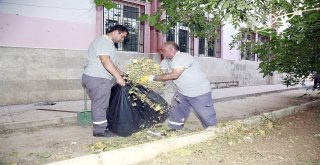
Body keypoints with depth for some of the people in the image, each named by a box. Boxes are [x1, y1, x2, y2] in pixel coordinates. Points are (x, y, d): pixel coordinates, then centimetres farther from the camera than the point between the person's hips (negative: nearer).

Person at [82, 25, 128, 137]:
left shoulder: (109, 43, 20)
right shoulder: (103, 41, -13)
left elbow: (110, 63, 25)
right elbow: (106, 61, -25)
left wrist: (122, 74, 23)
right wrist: (118, 77, -26)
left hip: (101, 79, 10)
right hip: (97, 79, -10)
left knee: (102, 105, 15)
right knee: (100, 105, -2)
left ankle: (103, 126, 25)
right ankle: (99, 130, 8)